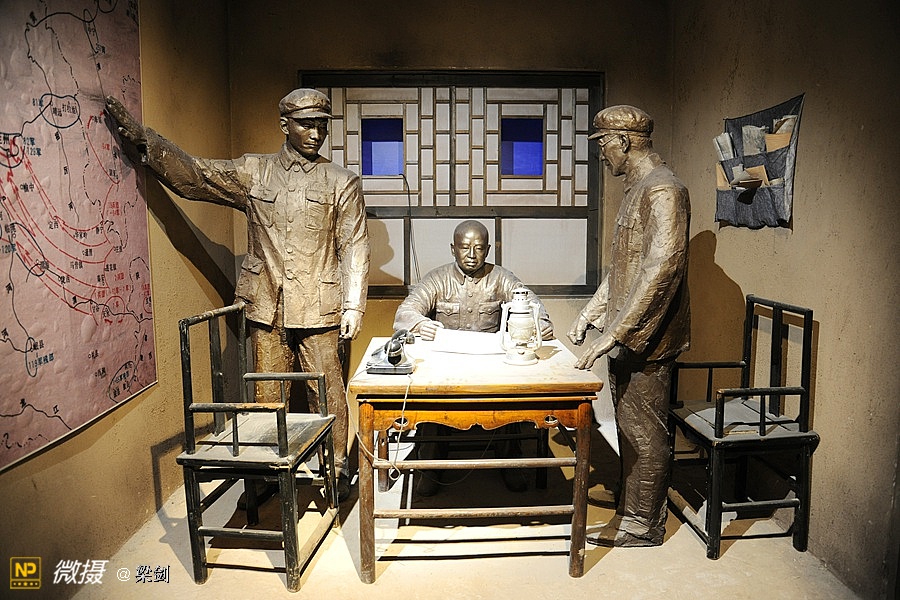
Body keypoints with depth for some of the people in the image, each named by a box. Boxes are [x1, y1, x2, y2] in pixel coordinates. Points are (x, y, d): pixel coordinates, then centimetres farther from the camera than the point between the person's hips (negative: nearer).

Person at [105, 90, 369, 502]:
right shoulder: (251, 172, 9)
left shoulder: (341, 182, 2)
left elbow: (354, 247, -2)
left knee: (327, 393, 3)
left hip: (318, 311, -2)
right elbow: (191, 173, 11)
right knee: (266, 395, 11)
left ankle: (336, 470, 21)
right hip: (266, 307, 3)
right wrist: (143, 138, 3)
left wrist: (353, 305, -8)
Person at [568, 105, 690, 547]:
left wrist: (615, 332, -27)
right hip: (625, 336, 10)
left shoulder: (663, 191, -16)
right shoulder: (637, 188, 16)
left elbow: (662, 268, -26)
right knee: (629, 429, 17)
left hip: (647, 339, -10)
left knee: (645, 434, 3)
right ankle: (630, 513, 31)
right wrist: (590, 313, 16)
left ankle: (644, 526, 19)